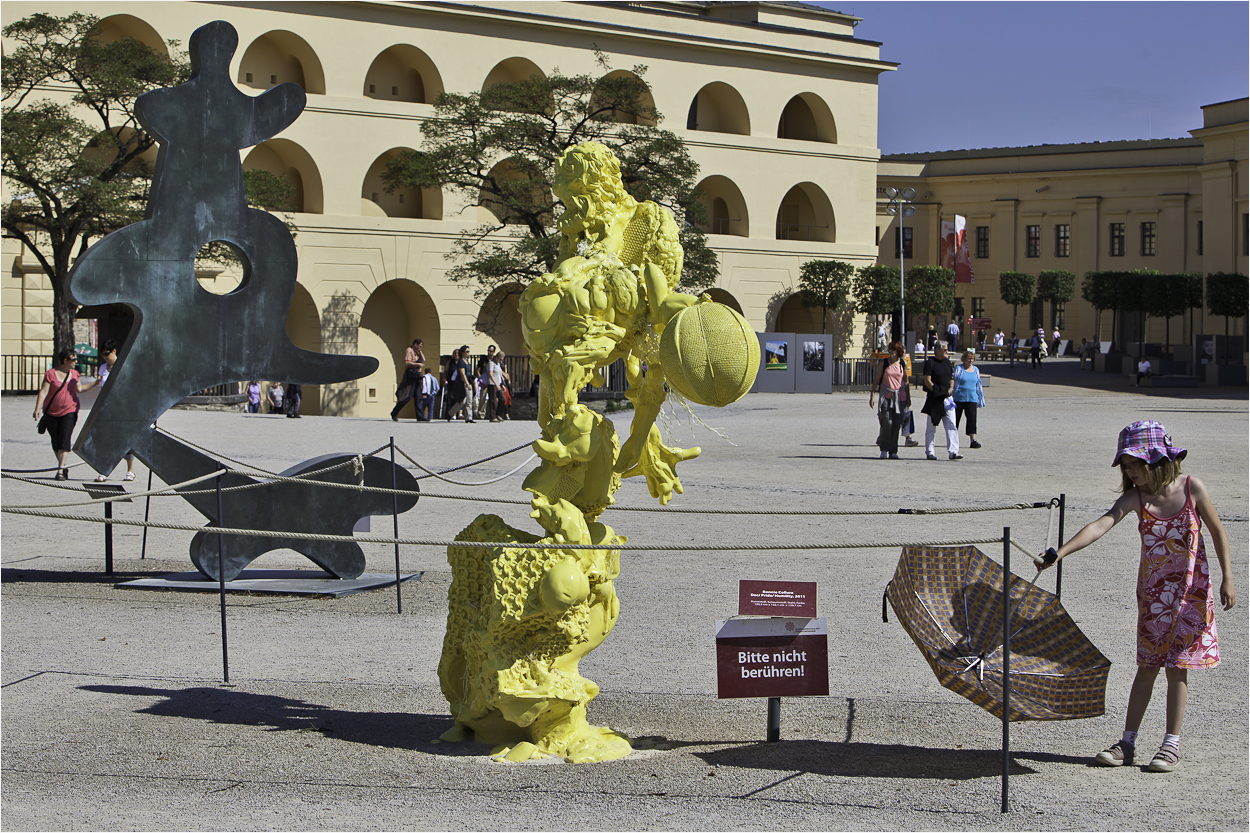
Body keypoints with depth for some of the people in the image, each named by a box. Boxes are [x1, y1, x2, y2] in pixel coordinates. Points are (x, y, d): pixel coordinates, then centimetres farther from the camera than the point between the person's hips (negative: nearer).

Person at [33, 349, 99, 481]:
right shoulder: (51, 374, -8)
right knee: (55, 441, 7)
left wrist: (95, 383, 17)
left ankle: (60, 471, -16)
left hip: (69, 411, 1)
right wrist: (37, 409, -19)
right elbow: (43, 392, -11)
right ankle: (63, 467, 24)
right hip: (52, 412, -1)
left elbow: (79, 389, 20)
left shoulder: (74, 374, 6)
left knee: (65, 439, -13)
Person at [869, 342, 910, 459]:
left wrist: (908, 397, 12)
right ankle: (884, 449, 2)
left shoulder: (903, 364, 7)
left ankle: (893, 451, 8)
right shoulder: (884, 363, 3)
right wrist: (872, 395, -1)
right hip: (886, 395, -2)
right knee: (887, 423, -13)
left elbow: (906, 381, 14)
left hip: (900, 396, 2)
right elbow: (876, 380, 5)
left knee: (896, 424, -1)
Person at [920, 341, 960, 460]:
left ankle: (953, 451, -7)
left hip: (947, 398, 5)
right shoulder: (930, 362, -5)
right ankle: (929, 452, 10)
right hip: (934, 399, -5)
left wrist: (950, 389, 1)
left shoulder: (947, 362, 14)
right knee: (931, 426, 2)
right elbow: (927, 381, -10)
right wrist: (937, 391, -15)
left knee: (951, 425, -5)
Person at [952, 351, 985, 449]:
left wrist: (980, 400, 16)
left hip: (972, 399, 3)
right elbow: (954, 383, -4)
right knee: (955, 418, 5)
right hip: (959, 398, -3)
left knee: (972, 419, -9)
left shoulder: (976, 370, 12)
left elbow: (978, 385, 18)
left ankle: (973, 440, -12)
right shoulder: (958, 369, -3)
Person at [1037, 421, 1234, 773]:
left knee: (1177, 667, 0)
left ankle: (1172, 744, 8)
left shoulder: (1192, 488, -10)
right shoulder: (1134, 497, -7)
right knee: (1147, 666, 5)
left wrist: (1227, 579, -2)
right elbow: (1101, 525, -22)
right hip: (1152, 592, 2)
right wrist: (1060, 553, -36)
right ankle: (1127, 741, 11)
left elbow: (1217, 532, 0)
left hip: (1191, 590, -2)